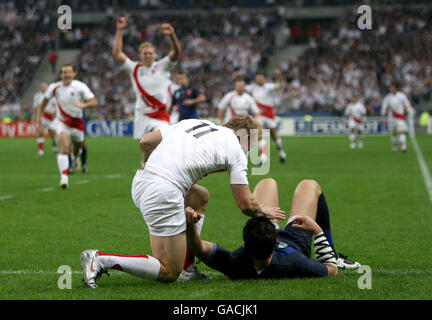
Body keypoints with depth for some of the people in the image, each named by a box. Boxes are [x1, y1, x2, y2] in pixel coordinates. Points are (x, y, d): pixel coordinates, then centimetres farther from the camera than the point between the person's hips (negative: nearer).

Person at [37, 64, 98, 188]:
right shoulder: (54, 87, -7)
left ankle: (75, 158, 58)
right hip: (62, 123, -1)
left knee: (78, 145, 19)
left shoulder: (80, 87, -14)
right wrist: (39, 115, 12)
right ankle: (64, 177, -27)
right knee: (64, 148, -22)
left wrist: (84, 104, -38)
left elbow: (94, 102, -19)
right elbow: (45, 100, 13)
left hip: (77, 122, 1)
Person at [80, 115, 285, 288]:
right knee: (169, 274, 2)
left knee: (201, 196, 32)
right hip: (163, 193, -8)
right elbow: (245, 204, 5)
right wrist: (264, 212, 26)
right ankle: (102, 260, -11)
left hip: (140, 181, 8)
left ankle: (186, 266, 27)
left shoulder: (194, 123, 22)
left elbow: (145, 142, 19)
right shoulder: (235, 150, 5)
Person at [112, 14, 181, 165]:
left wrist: (172, 35, -31)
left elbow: (176, 52, -12)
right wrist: (119, 31, -9)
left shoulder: (162, 66, 3)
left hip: (160, 115, -2)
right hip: (141, 116, 2)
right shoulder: (134, 68, 6)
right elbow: (117, 53, -1)